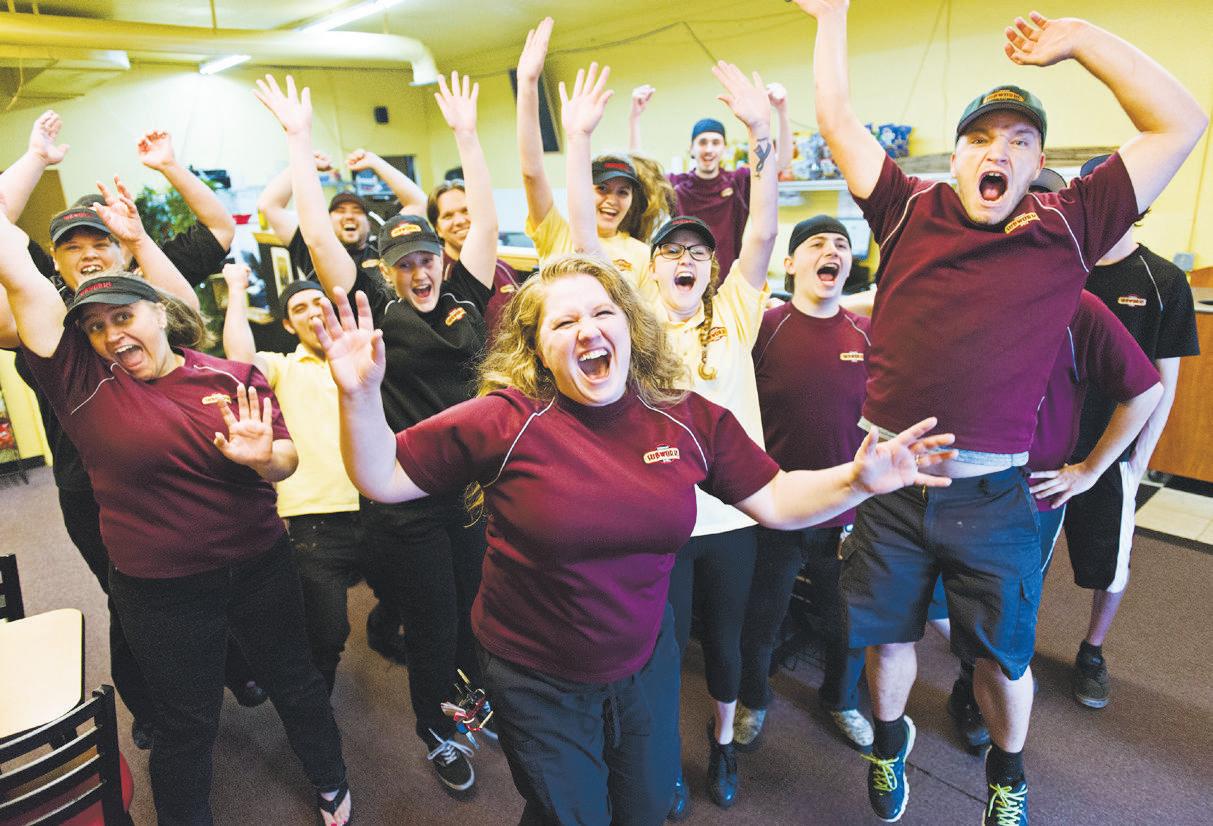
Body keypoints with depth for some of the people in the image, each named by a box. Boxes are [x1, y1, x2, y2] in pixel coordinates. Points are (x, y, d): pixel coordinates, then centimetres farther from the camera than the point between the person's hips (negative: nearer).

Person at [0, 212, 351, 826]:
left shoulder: (232, 377, -6)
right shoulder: (82, 380, -10)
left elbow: (287, 463, -4)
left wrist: (261, 458, -26)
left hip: (261, 565, 2)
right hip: (160, 587, -2)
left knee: (294, 678, 21)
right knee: (186, 724, 15)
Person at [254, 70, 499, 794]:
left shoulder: (464, 300, 3)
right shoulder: (375, 309, -5)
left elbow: (486, 220, 5)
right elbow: (319, 234, -8)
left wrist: (466, 132, 7)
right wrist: (299, 138, -4)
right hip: (406, 503, -3)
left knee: (479, 609, 20)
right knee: (432, 626, 12)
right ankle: (437, 730, 38)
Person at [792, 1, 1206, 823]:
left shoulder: (1069, 227, 1)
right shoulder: (909, 211, 2)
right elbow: (838, 119, 5)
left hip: (994, 495, 0)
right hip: (890, 484, 1)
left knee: (1003, 657, 16)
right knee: (889, 638, 17)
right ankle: (891, 738, 48)